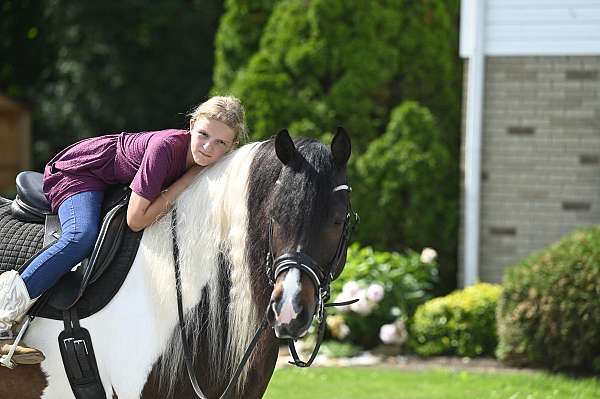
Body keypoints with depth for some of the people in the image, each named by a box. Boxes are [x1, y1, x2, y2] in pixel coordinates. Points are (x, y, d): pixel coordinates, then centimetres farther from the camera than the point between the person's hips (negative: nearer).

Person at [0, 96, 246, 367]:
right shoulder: (167, 146, -37)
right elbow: (136, 220, -37)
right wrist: (189, 179, -32)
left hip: (116, 183, 8)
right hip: (78, 171, -8)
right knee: (82, 237, -32)